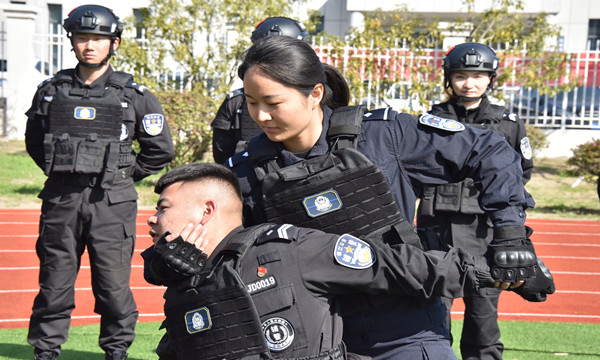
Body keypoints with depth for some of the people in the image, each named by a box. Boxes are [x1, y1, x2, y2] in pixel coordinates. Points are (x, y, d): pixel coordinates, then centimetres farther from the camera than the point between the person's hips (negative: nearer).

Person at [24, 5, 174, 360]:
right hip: (61, 200, 2)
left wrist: (124, 175, 6)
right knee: (54, 283, 6)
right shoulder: (51, 90, 8)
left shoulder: (134, 94, 2)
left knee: (114, 286, 2)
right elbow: (34, 140, 22)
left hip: (112, 202, -2)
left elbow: (161, 148, 8)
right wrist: (61, 171, 13)